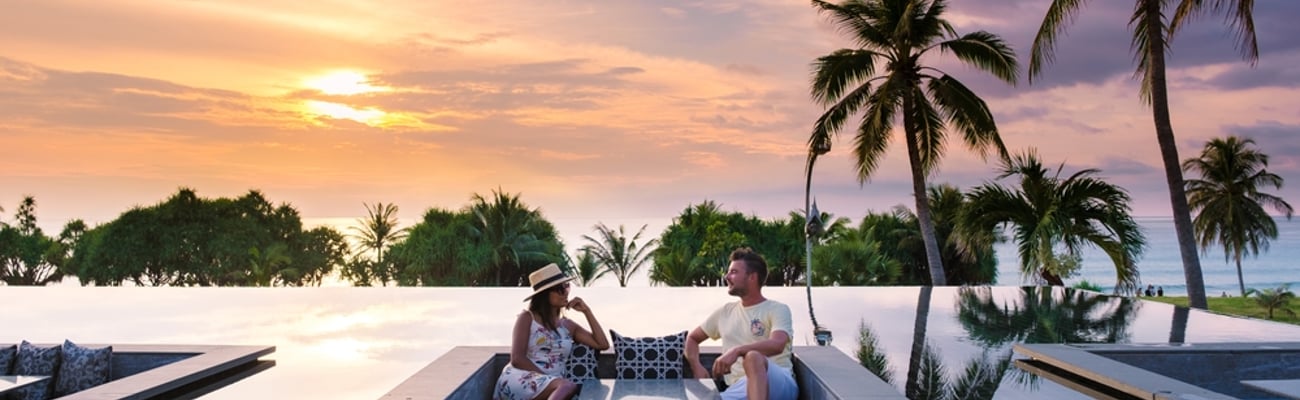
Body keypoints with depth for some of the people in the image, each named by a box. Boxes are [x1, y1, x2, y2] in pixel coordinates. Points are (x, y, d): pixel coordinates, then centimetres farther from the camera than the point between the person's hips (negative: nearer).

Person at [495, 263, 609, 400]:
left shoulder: (568, 325, 21)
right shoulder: (527, 318, 7)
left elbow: (603, 344, 13)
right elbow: (517, 359, -5)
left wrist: (586, 311, 11)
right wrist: (548, 378, -13)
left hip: (553, 388, 5)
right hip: (520, 379, -4)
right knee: (569, 387, -37)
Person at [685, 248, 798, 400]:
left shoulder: (778, 309, 5)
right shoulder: (725, 312, 22)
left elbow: (777, 345, -16)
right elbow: (692, 338, 31)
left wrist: (737, 351, -31)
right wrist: (697, 367, 10)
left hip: (780, 384, -3)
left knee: (753, 357, -41)